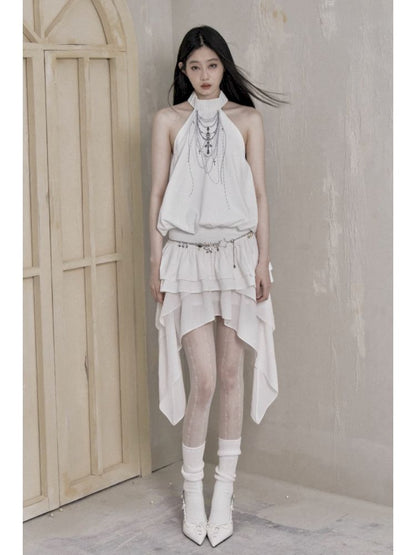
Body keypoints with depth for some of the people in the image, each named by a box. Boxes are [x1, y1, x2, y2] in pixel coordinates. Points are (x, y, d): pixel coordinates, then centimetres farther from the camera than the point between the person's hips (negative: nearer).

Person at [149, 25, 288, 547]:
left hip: (236, 253, 2)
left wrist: (263, 259, 0)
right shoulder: (168, 120, 5)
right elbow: (157, 193, 5)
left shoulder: (247, 119, 8)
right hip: (187, 254, -1)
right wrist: (156, 263, 0)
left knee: (231, 373, 4)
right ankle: (192, 489, 11)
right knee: (203, 377, -7)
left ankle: (224, 491, 15)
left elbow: (259, 193, 6)